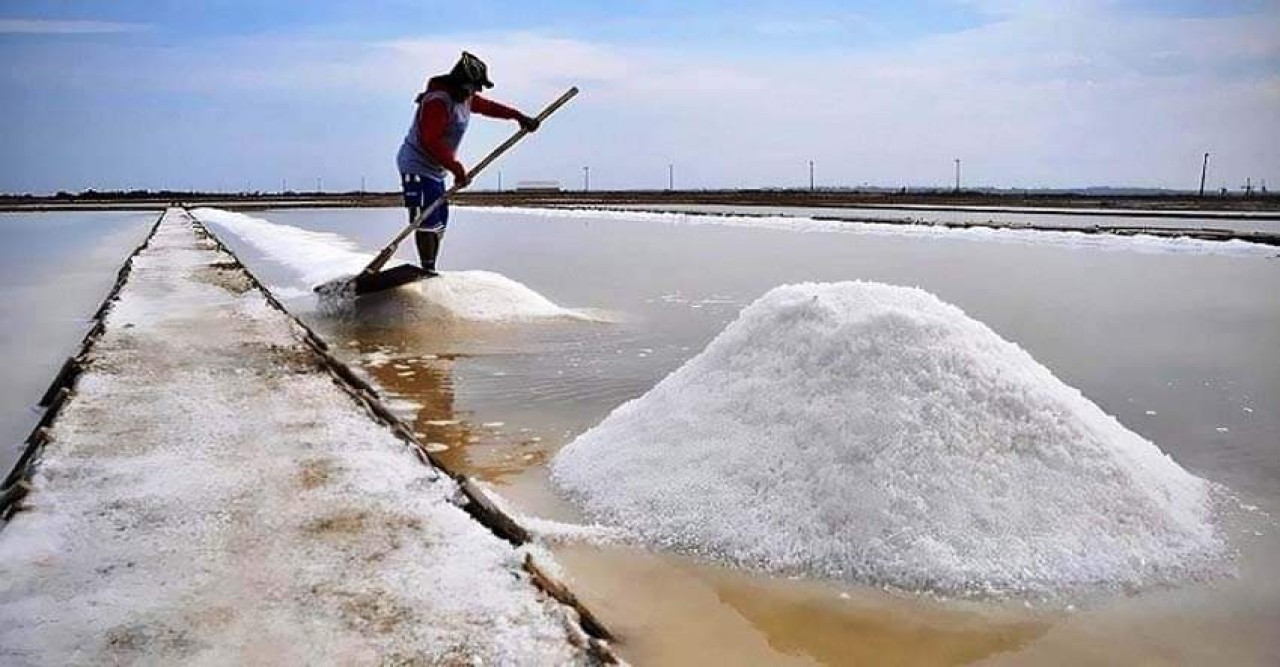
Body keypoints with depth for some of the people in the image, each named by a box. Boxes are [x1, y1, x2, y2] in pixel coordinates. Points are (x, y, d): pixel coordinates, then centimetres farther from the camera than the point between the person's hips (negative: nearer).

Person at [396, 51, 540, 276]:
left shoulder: (464, 98, 8)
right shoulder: (438, 102, -21)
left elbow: (487, 106, 25)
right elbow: (430, 142, -26)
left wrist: (518, 116, 25)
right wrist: (457, 169, -25)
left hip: (435, 169, 10)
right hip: (417, 166, -10)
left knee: (440, 219, 10)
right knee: (427, 219, -14)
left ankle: (430, 269, 17)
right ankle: (427, 271, -12)